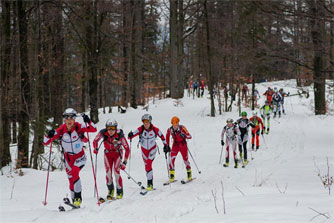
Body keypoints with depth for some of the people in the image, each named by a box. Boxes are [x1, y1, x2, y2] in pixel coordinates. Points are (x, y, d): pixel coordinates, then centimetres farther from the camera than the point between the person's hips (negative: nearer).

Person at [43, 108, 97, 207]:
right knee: (71, 181, 6)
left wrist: (88, 121, -42)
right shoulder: (61, 130, -16)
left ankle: (78, 197, -20)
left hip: (80, 156, -3)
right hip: (68, 157, 3)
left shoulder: (78, 127, -18)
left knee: (74, 172, -29)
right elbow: (45, 142, -15)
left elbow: (93, 129, -26)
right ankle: (75, 202, 23)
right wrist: (49, 136, -35)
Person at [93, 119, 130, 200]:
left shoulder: (120, 135, -30)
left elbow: (127, 149, -23)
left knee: (116, 172, -13)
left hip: (117, 153, -2)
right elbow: (95, 141, -3)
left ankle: (119, 192, 2)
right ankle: (110, 190, 15)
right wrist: (95, 149, -14)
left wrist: (125, 162, -27)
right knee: (108, 172, -7)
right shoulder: (103, 133, -24)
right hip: (108, 153, 2)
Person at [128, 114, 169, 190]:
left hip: (152, 148, -3)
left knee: (149, 164, -19)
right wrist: (130, 135, -50)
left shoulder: (154, 129, -19)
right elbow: (133, 134, -27)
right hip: (144, 149, 3)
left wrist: (165, 145, 0)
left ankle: (150, 183, -19)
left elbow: (161, 136, -3)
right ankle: (150, 182, 32)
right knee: (146, 165, 14)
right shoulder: (141, 129, -18)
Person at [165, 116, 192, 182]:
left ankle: (189, 174, 26)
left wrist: (184, 135, -41)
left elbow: (190, 136, -20)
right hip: (175, 145, 2)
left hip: (183, 145, -2)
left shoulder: (182, 128, -19)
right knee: (172, 158, -15)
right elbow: (167, 137, 12)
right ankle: (171, 176, -11)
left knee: (185, 159, 3)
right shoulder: (170, 129, -9)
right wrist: (167, 146, 12)